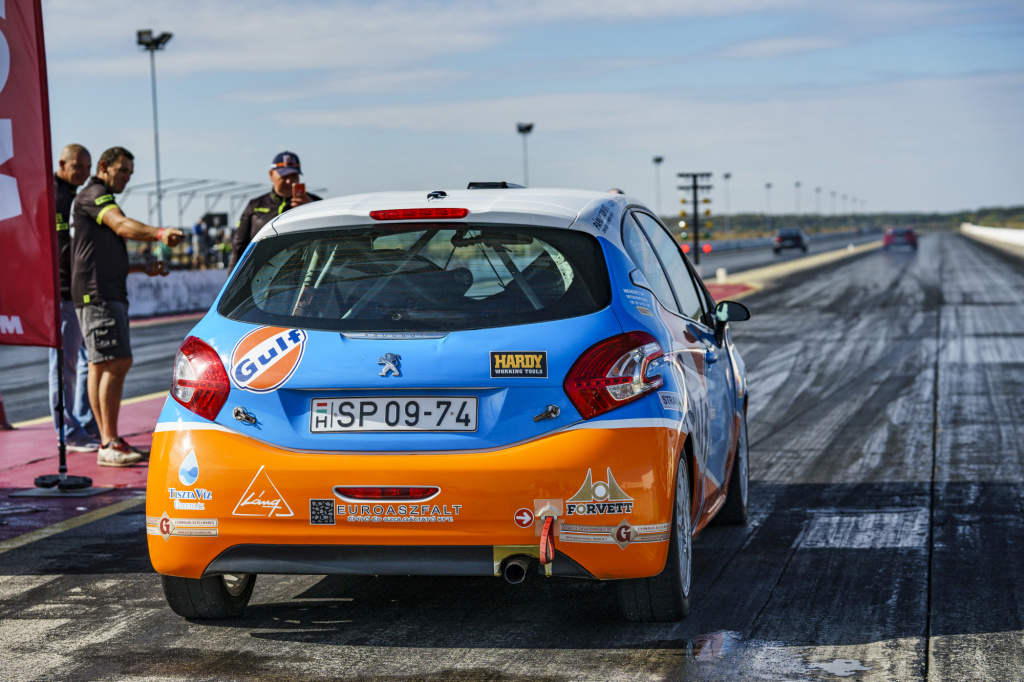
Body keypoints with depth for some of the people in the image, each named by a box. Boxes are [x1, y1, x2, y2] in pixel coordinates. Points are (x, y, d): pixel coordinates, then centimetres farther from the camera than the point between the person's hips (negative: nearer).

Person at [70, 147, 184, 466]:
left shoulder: (103, 200, 26)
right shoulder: (93, 194, -6)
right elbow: (123, 226, -26)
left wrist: (144, 268, 20)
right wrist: (158, 233, -42)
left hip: (110, 293, 11)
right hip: (97, 293, -11)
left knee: (100, 365, 10)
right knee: (117, 362, -17)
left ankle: (107, 441, 13)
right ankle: (109, 444, -19)